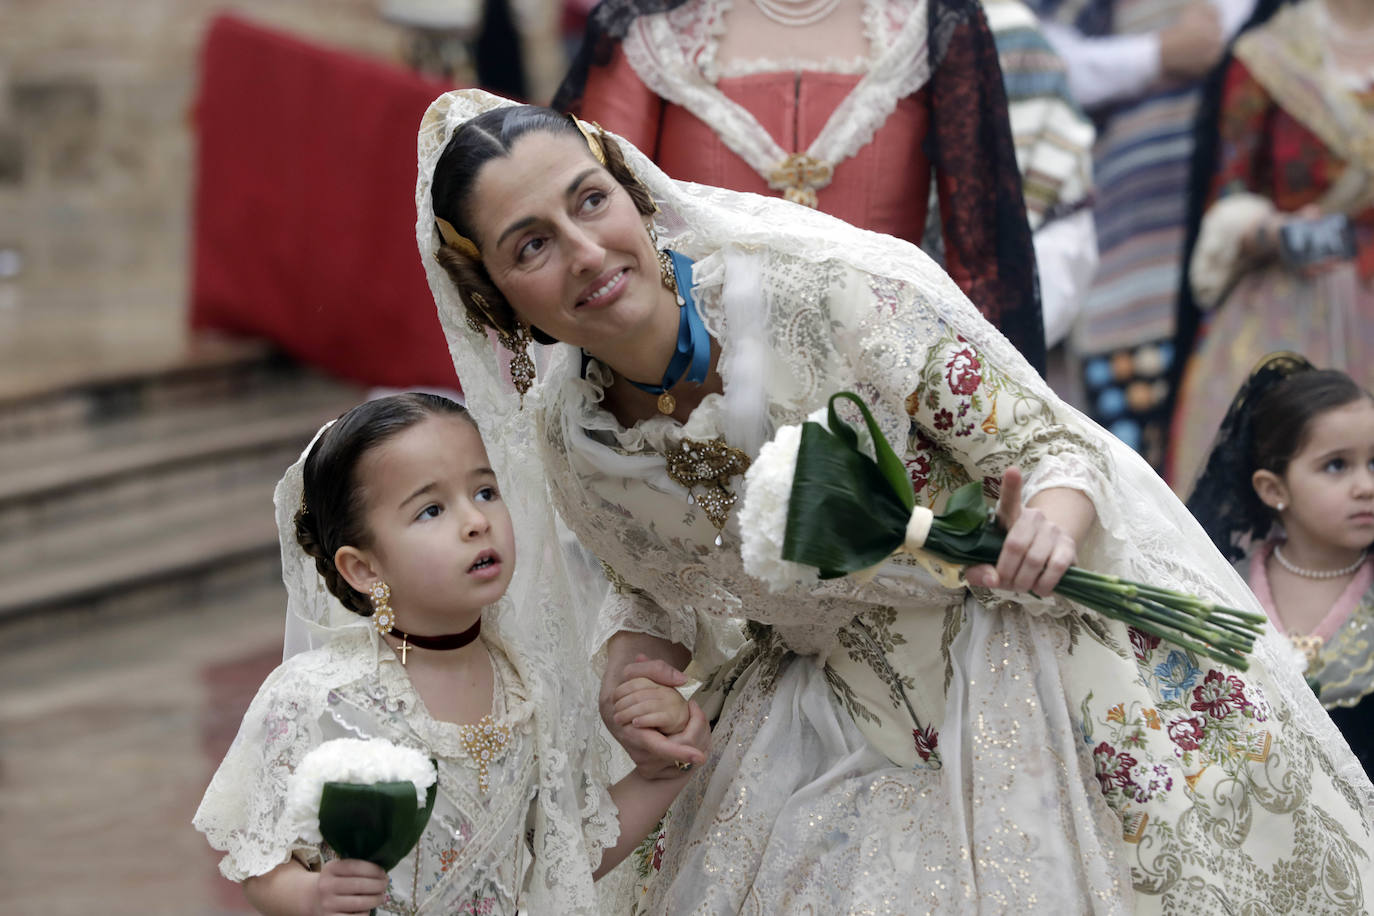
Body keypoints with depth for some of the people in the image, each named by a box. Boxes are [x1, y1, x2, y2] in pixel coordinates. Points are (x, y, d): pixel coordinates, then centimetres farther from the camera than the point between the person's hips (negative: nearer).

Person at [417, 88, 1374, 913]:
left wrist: (1055, 517, -42)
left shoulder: (831, 291, -27)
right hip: (843, 719, 4)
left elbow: (1051, 446, -19)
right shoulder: (564, 437, -10)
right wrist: (634, 649, -10)